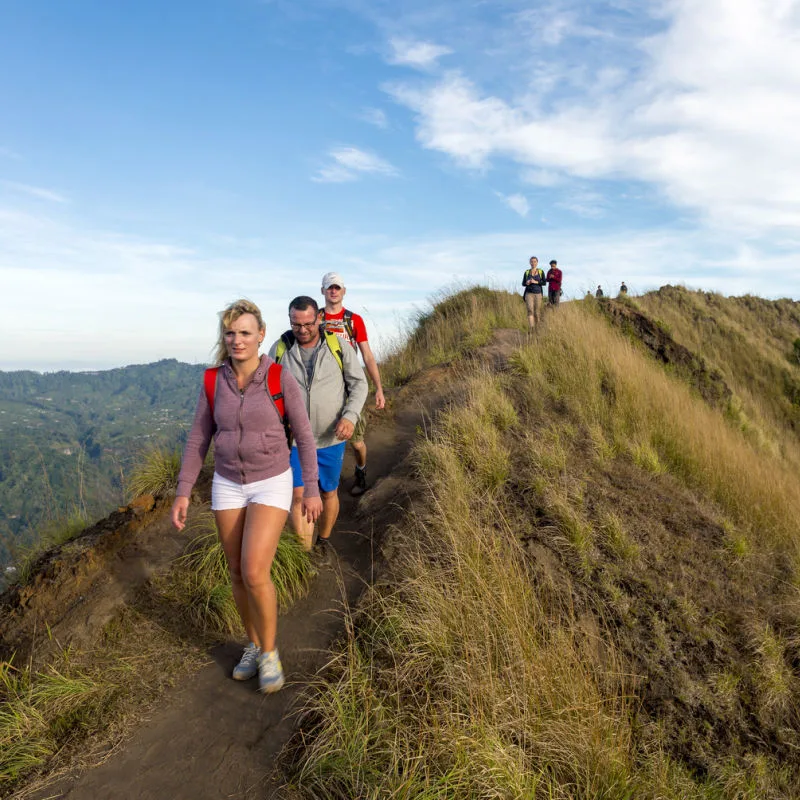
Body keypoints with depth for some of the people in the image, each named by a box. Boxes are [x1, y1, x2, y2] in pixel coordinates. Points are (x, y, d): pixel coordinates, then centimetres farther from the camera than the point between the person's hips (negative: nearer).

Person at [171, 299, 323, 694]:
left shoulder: (281, 377, -15)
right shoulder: (214, 381, -4)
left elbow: (303, 434, -7)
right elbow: (198, 438, 2)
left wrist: (312, 489, -5)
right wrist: (183, 492, -1)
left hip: (272, 484, -4)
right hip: (228, 485, 4)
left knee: (255, 573, -15)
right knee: (238, 574, 11)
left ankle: (269, 650, 11)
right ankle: (254, 644, 34)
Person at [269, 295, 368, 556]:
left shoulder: (338, 345, -7)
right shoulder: (279, 349, -4)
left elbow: (359, 384, -3)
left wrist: (350, 416, -19)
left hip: (331, 438, 1)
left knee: (328, 493, 15)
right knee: (299, 496, -6)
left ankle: (323, 543, 38)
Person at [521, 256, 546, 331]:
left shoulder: (541, 272, 5)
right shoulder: (526, 272, 8)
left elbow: (544, 283, -1)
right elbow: (523, 283, 12)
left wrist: (536, 282, -15)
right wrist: (526, 283, -10)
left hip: (538, 294, 1)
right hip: (529, 294, 0)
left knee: (537, 312, 3)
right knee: (530, 310, -19)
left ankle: (536, 328, 20)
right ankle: (531, 328, -29)